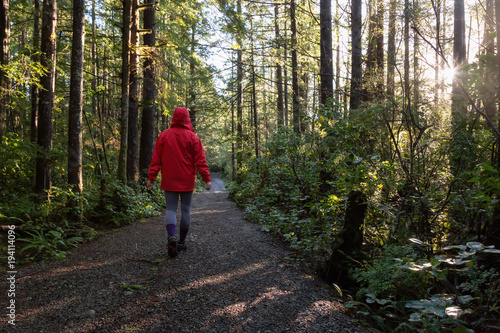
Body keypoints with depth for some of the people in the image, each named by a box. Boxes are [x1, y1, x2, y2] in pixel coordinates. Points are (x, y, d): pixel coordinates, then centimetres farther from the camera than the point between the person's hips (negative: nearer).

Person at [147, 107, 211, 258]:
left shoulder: (164, 135, 1)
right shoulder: (192, 137, -3)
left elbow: (156, 159, 0)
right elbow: (200, 160, -6)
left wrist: (151, 177, 3)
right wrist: (207, 178, -4)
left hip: (169, 181, 1)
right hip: (187, 181, -1)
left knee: (171, 209, 5)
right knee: (185, 210, 10)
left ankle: (171, 236, -20)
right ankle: (182, 242, 16)